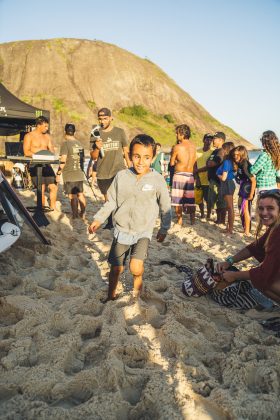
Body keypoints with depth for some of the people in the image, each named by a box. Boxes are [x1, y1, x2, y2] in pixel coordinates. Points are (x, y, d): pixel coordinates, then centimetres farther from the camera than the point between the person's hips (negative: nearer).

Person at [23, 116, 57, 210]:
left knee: (54, 187, 1)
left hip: (46, 164, 6)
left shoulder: (47, 136, 15)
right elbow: (26, 152, -11)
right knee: (41, 188, -12)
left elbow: (52, 150, 12)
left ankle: (52, 209, 13)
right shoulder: (29, 136, -2)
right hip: (35, 165, -5)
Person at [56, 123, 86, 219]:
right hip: (79, 174, 6)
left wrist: (58, 173, -10)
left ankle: (75, 216, 6)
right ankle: (82, 214, 22)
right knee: (80, 194, 14)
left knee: (72, 196, 0)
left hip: (69, 175, -6)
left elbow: (63, 161, -17)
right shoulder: (79, 144, 8)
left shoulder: (65, 144, -12)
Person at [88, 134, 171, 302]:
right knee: (116, 268, 9)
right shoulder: (121, 176, -5)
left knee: (136, 267, -19)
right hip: (122, 230, 2)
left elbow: (166, 207, 1)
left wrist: (164, 229, 9)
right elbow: (111, 202, 7)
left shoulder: (158, 179, -11)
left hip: (143, 232, -2)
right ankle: (111, 295, 36)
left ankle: (137, 292, 14)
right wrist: (99, 218, 0)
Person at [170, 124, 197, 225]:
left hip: (179, 175, -5)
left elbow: (172, 163, -4)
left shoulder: (177, 147, -11)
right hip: (190, 175, 5)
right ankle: (192, 219, 17)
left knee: (177, 199, 4)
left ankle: (180, 220, 6)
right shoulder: (193, 146, 4)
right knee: (190, 199, 13)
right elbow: (194, 160, 13)